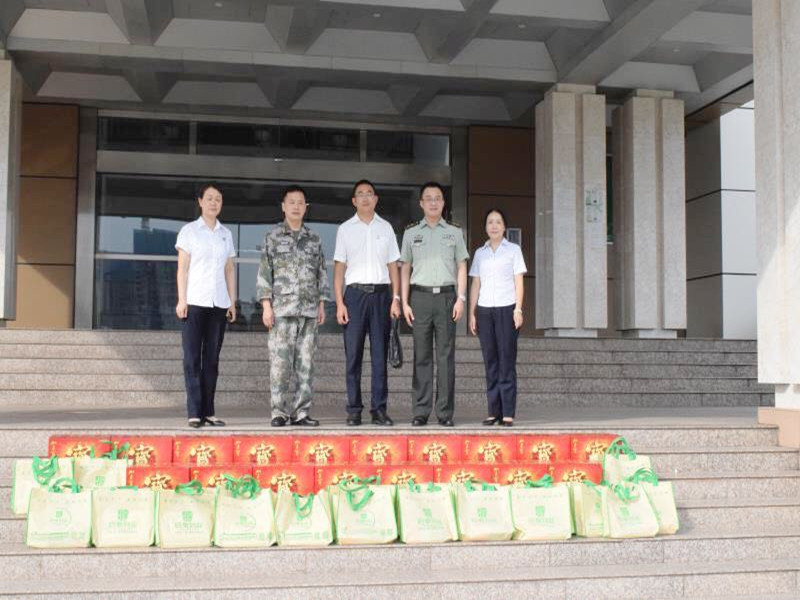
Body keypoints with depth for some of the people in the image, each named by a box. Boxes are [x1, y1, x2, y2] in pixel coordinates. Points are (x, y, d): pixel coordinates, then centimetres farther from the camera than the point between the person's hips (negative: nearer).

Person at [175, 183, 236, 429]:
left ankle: (208, 411, 8)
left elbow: (230, 269, 14)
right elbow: (182, 267, 0)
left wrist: (232, 302, 8)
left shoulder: (226, 234, 14)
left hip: (219, 303, 4)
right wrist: (181, 300, -8)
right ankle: (194, 413, -5)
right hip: (195, 301, -4)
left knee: (212, 358, 4)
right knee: (192, 358, -4)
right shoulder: (189, 231, 4)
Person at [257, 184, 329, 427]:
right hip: (282, 309, -3)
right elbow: (264, 272, 1)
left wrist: (321, 303, 8)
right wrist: (266, 305, -7)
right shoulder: (273, 237, 4)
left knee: (306, 363, 2)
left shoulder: (314, 239, 13)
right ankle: (279, 412, 2)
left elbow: (321, 273, 15)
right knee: (280, 362, -4)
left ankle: (301, 412, 8)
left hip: (309, 309, 3)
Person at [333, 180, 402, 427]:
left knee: (380, 354, 0)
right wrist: (339, 303, -4)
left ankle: (379, 409, 4)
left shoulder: (385, 228, 12)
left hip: (381, 293, 1)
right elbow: (339, 268, 5)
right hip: (355, 292, -1)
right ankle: (354, 410, 3)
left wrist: (396, 299, 1)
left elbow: (393, 266, 11)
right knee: (353, 354, -1)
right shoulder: (345, 229, 8)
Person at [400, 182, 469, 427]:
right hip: (420, 296, 0)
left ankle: (445, 411, 1)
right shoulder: (411, 233, 12)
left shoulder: (454, 232, 13)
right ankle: (421, 411, 2)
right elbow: (405, 268, 12)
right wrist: (404, 302, 3)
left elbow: (461, 267, 11)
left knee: (446, 356, -2)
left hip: (446, 296, 0)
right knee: (422, 356, -1)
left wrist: (460, 298, -1)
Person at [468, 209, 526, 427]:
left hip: (506, 309, -3)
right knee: (490, 362, 2)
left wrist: (518, 309, -7)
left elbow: (519, 282, 3)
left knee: (507, 361, -5)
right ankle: (494, 412, 5)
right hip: (484, 310, 3)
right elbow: (475, 285, 13)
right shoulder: (480, 253, 14)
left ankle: (508, 413, -4)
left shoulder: (513, 250, 7)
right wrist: (472, 313, 7)